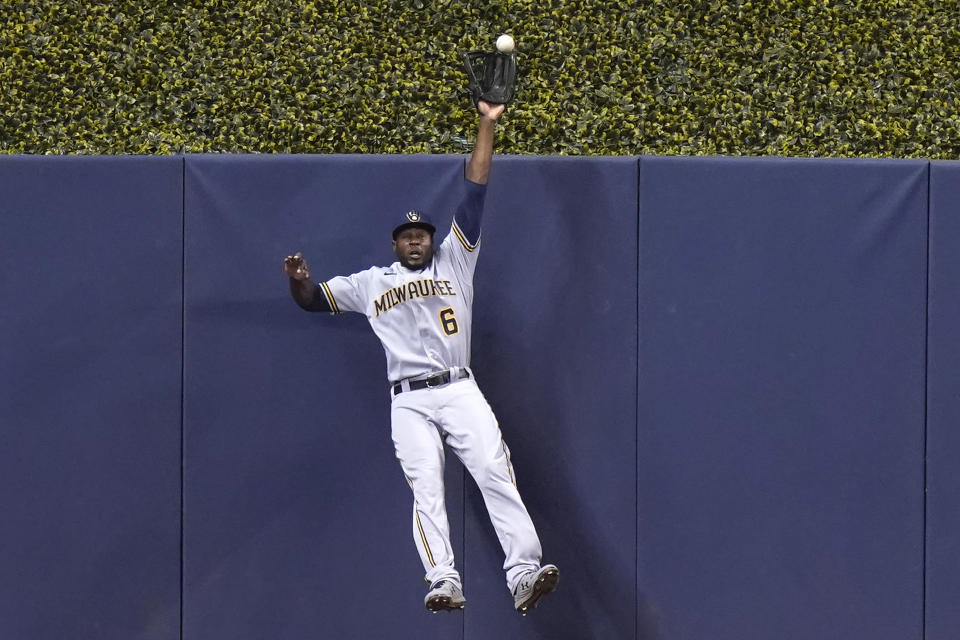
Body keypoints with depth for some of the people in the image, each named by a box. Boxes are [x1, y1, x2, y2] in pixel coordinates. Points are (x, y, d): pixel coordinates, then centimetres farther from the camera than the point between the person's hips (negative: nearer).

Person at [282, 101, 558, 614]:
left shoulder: (454, 261, 14)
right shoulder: (372, 283, 18)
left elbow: (475, 190, 10)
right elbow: (313, 300, 21)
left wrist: (486, 126, 6)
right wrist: (299, 279, -4)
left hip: (460, 390, -1)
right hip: (409, 401, 1)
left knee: (495, 474, -15)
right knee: (426, 488, -13)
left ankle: (523, 575, -24)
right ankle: (444, 583, -24)